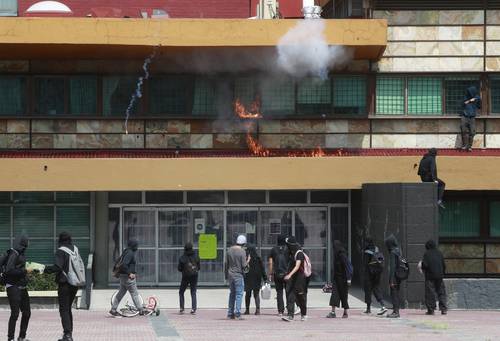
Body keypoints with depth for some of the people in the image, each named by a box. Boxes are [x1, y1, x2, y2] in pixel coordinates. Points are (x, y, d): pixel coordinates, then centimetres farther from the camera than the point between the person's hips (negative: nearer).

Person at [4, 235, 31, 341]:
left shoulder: (20, 254, 13)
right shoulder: (13, 254, -14)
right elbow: (9, 270, -23)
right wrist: (24, 271, -18)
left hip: (22, 287, 10)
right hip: (13, 287, -10)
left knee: (26, 312, 12)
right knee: (15, 313, -11)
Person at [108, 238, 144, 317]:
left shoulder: (126, 252, 12)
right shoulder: (130, 253, -18)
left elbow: (119, 261, 20)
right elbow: (124, 264, -28)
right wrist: (129, 273, -22)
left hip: (123, 276, 9)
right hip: (128, 277, -9)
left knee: (121, 292, 13)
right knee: (134, 293, -2)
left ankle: (113, 310, 13)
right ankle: (141, 310, 4)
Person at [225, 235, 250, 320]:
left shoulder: (230, 250, 5)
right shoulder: (242, 252, -13)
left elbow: (226, 264, 9)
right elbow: (244, 265, -15)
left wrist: (226, 274, 17)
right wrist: (248, 260, 5)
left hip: (230, 274, 6)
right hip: (239, 275, -6)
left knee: (232, 293, 15)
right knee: (239, 294, -2)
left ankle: (230, 313, 17)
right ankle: (237, 313, -9)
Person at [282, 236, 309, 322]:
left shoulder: (299, 253, -17)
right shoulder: (291, 253, 9)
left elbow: (297, 266, -29)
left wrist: (290, 275, -40)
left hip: (300, 277, -7)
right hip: (291, 278, 7)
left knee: (301, 297, 5)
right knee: (290, 296, -5)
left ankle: (304, 314, 23)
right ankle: (290, 315, -9)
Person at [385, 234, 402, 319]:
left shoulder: (393, 253, -16)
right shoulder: (398, 251, 11)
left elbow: (392, 267, -19)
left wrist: (391, 280, -19)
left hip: (394, 277, -9)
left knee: (394, 294, -4)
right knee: (396, 294, 14)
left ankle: (396, 312, -4)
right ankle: (396, 311, 20)